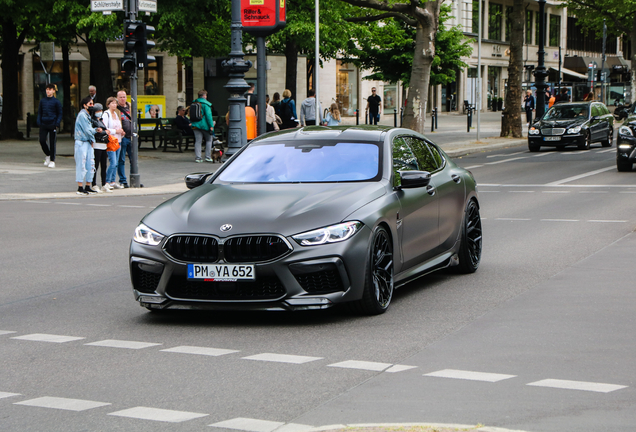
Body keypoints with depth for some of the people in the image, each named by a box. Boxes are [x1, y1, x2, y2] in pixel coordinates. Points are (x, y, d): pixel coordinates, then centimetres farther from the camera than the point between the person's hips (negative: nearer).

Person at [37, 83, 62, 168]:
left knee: (52, 143, -1)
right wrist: (39, 122, 4)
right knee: (42, 141, -3)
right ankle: (47, 155, 22)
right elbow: (39, 112, 16)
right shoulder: (42, 101, 9)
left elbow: (60, 114, 1)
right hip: (43, 125, 3)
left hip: (52, 125, -3)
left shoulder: (56, 102, -2)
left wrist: (57, 124, -8)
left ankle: (52, 161, 7)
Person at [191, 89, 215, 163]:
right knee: (209, 140, 9)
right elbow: (208, 115, -16)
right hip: (204, 125, -5)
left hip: (196, 125, 5)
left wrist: (193, 123, 22)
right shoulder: (205, 104, -11)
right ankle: (208, 157, 6)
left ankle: (197, 157, 2)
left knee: (197, 141, 7)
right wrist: (211, 126, -14)